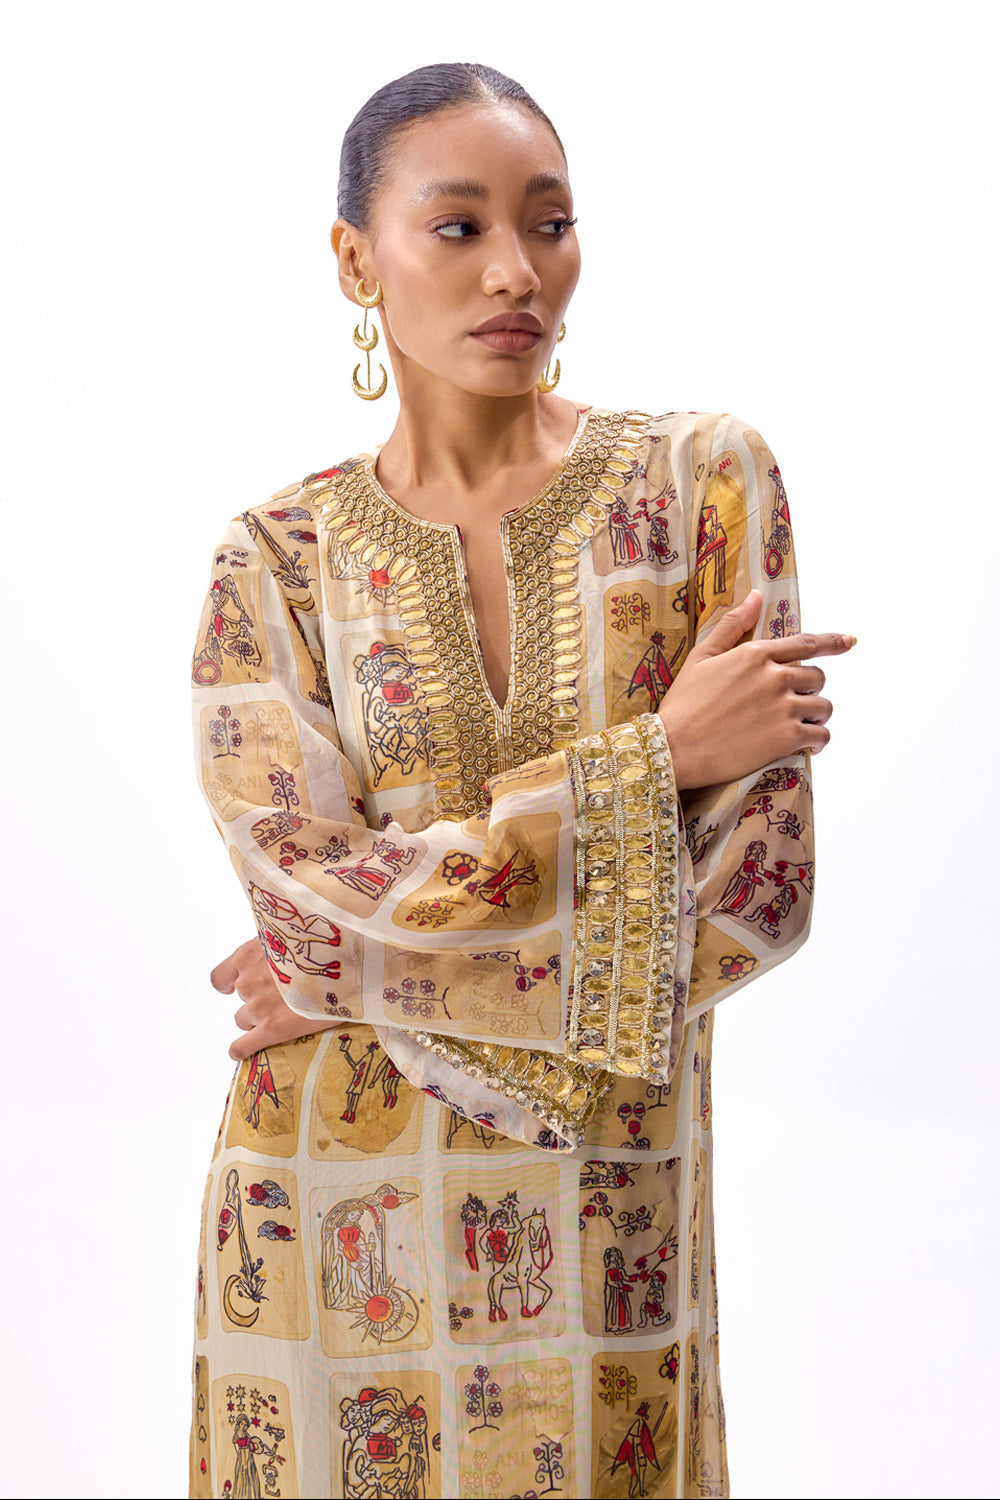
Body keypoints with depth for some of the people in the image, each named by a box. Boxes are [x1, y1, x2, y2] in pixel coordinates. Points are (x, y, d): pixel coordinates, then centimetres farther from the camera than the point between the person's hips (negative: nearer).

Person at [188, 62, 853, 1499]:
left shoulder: (703, 479, -4)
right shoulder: (279, 556, -2)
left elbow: (761, 891, -10)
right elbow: (311, 888, -13)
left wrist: (366, 971, -13)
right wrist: (657, 757, -15)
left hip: (611, 1218, 0)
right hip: (344, 1214, 0)